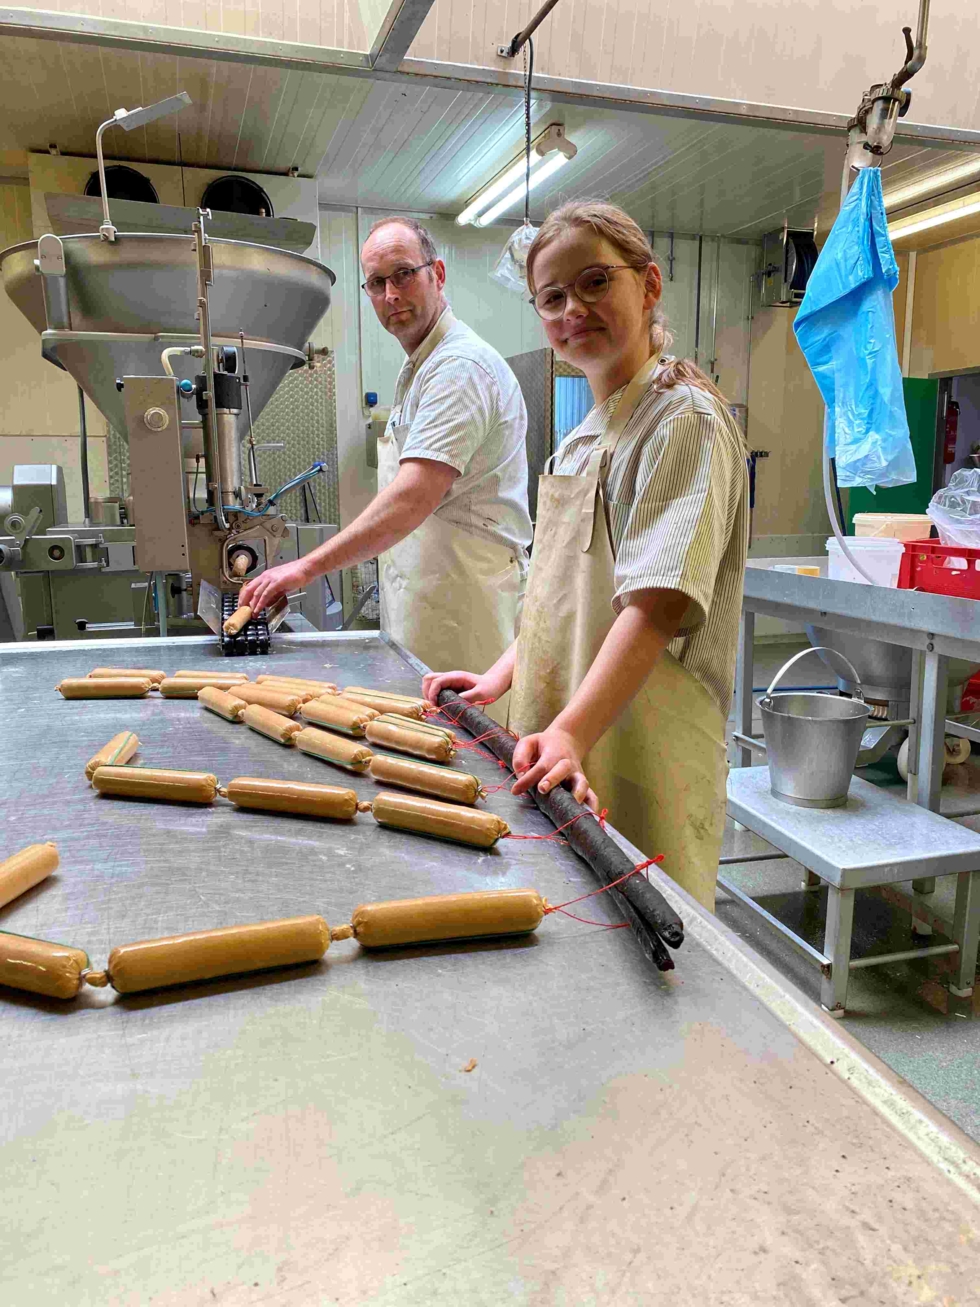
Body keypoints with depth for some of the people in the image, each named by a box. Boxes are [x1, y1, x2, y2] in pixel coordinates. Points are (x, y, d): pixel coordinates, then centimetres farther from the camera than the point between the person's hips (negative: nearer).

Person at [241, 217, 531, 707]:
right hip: (427, 593, 10)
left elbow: (414, 497, -26)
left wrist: (309, 566, -28)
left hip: (463, 592, -10)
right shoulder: (420, 368, 21)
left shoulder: (460, 365, -15)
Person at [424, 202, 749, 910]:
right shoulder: (586, 437, 16)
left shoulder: (684, 418, -11)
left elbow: (658, 604, -23)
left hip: (639, 752, -8)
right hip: (562, 739, 8)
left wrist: (572, 732, -31)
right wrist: (502, 677, 11)